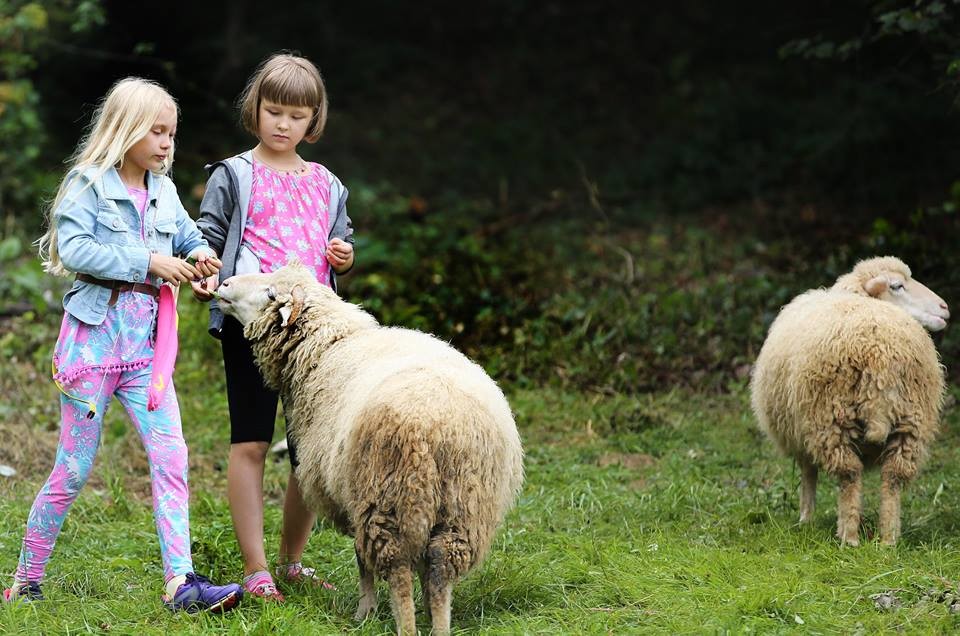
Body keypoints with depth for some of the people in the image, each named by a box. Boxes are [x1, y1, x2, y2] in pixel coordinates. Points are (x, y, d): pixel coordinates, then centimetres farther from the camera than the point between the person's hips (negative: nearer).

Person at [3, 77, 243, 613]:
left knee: (171, 456, -8)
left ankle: (181, 581, -9)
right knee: (75, 467, 1)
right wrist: (148, 261, -20)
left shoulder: (163, 191, 12)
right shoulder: (89, 184, -6)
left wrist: (200, 254, 2)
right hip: (96, 331, -5)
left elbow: (186, 233, 26)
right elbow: (74, 248, -18)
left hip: (145, 338, 5)